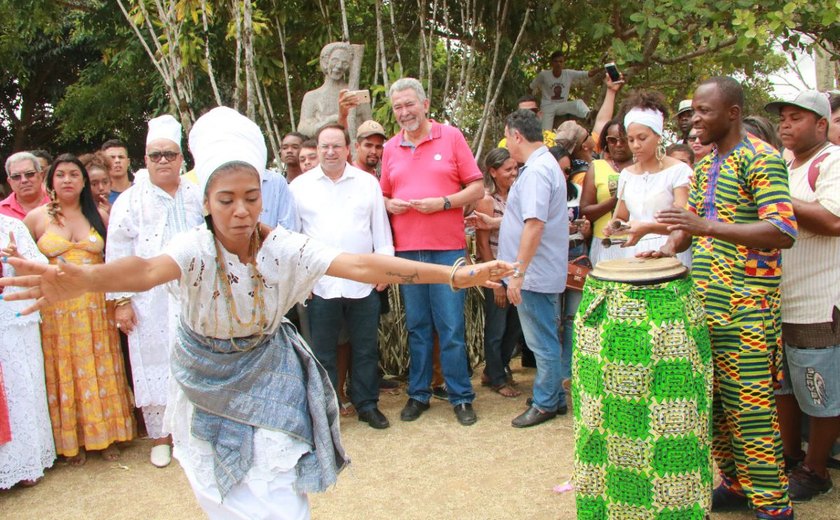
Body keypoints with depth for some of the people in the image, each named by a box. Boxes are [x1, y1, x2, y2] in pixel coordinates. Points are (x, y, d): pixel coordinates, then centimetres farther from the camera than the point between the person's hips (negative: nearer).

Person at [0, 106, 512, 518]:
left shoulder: (284, 248, -19)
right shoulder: (196, 248, -24)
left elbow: (361, 264, -30)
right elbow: (148, 269, -46)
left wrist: (454, 275, -39)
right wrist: (80, 280, -69)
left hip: (268, 384, 1)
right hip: (208, 389, -1)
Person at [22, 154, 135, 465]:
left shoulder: (98, 216, 5)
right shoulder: (37, 217, 2)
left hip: (95, 307, 1)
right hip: (56, 309, -1)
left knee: (100, 370, 7)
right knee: (65, 373, 6)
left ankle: (106, 434, 20)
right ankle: (73, 441, 17)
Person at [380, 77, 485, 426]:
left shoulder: (451, 137, 2)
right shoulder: (390, 148, 12)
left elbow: (477, 188, 1)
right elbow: (383, 195, 19)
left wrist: (443, 203, -14)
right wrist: (388, 204, -4)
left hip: (447, 247, -3)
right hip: (406, 249, 3)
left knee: (451, 327, -1)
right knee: (416, 326, 10)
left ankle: (461, 396, 12)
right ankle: (418, 394, 21)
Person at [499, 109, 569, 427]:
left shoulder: (535, 171, -19)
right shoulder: (545, 164, 15)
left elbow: (534, 225, -27)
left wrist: (517, 273, -25)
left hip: (535, 274, -10)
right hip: (542, 272, 10)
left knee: (542, 342, 1)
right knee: (545, 340, 18)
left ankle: (545, 404, 13)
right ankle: (554, 397, 28)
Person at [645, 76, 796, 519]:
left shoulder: (760, 159, -11)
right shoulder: (706, 162, 16)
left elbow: (783, 233, -21)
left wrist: (708, 228, -29)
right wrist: (670, 246, 4)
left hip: (745, 305, -8)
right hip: (703, 299, 8)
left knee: (749, 404, -3)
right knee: (714, 400, 13)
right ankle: (735, 483, 27)